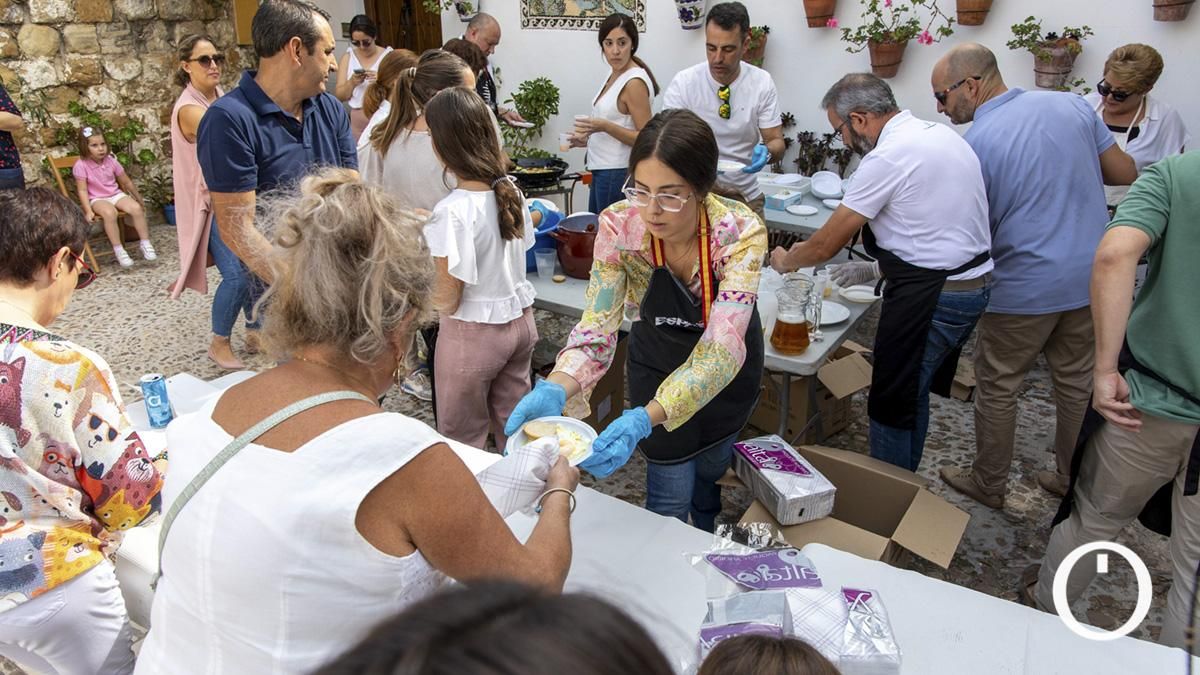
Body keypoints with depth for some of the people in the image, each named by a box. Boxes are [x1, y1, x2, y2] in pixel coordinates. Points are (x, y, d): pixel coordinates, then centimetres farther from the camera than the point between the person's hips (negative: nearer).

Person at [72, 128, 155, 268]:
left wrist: (139, 200, 15)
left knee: (136, 208, -26)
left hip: (116, 195, 4)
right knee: (109, 212, -37)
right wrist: (88, 211, -23)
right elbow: (82, 190, -13)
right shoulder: (81, 165, -12)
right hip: (97, 199, -4)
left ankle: (145, 243, -14)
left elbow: (127, 183, 9)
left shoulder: (111, 161, -1)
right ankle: (118, 250, -28)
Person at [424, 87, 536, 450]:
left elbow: (446, 300, -20)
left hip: (473, 333, -7)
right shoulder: (511, 190, -3)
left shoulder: (452, 211, -23)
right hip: (520, 320, 7)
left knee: (462, 440, 12)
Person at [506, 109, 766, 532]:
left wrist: (643, 420, -58)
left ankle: (710, 549, 59)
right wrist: (554, 390, -50)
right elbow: (597, 329, -29)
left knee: (711, 466, 25)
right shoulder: (618, 227, -31)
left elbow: (722, 349, -44)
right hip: (660, 355, 0)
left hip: (727, 365, 0)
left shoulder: (741, 232, -36)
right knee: (671, 492, 5)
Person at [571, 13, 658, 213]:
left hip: (618, 173, -9)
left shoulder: (635, 82, -17)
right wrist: (588, 137, 16)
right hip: (602, 169, 9)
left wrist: (605, 127, -28)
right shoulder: (614, 74, 10)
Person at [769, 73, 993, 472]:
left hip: (930, 299, -10)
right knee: (913, 396, 22)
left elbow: (828, 244, -12)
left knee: (891, 407, 4)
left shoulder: (887, 157, -18)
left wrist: (785, 260, 7)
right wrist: (877, 269, 18)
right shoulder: (941, 134, 10)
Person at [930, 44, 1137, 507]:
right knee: (1078, 382, 20)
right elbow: (1125, 174, 8)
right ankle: (1072, 478, 34)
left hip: (1023, 289, -6)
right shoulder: (1072, 105, 1)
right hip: (1091, 278, 6)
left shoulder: (974, 145, -15)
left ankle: (988, 485, 26)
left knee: (997, 389, 11)